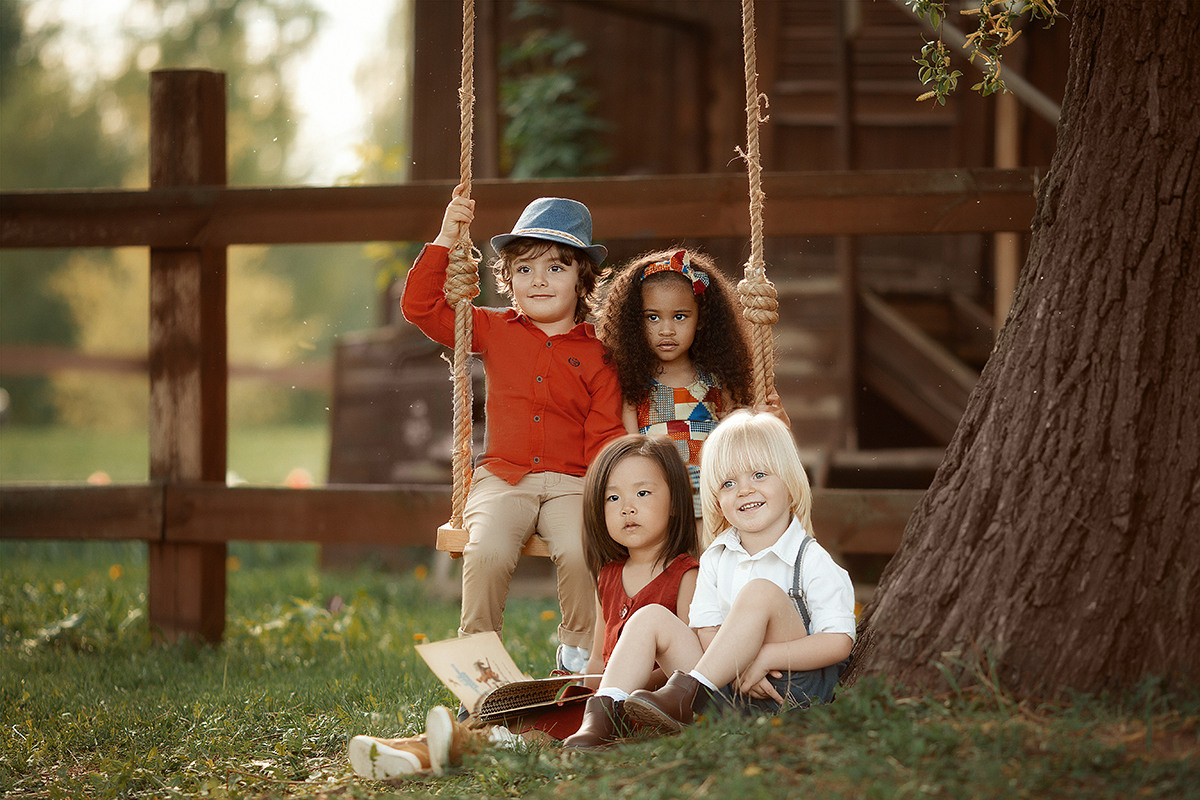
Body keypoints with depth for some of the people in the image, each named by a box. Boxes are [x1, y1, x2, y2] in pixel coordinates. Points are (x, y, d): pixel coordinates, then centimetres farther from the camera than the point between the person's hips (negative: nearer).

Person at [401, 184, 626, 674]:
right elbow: (420, 306, 10)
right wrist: (446, 240, 3)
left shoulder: (596, 354, 7)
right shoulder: (494, 331, 13)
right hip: (502, 479, 1)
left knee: (580, 552, -30)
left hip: (570, 483, -1)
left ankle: (578, 651, -8)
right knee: (488, 550, -29)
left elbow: (605, 437, 5)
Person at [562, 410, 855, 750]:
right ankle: (603, 716, -25)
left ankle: (685, 696, -33)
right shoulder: (715, 559, 13)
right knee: (650, 619, -6)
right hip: (727, 685, 5)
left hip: (796, 688, -5)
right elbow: (706, 630, 5)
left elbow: (840, 642, -13)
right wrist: (740, 670, -16)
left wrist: (765, 658, -21)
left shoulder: (812, 561, -4)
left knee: (761, 592, -26)